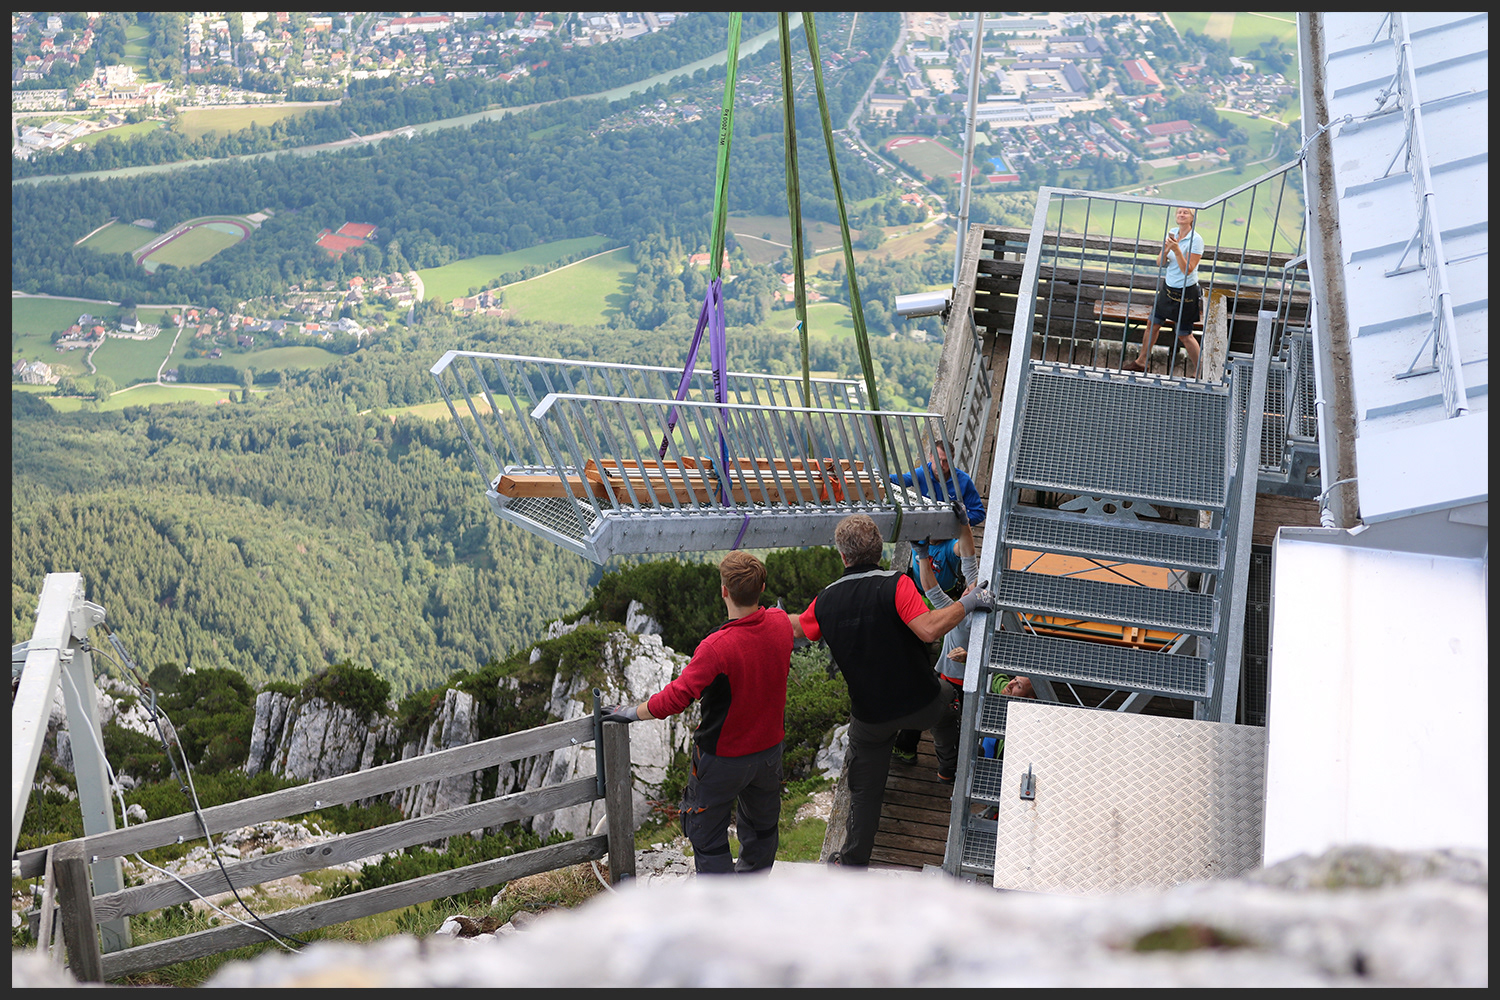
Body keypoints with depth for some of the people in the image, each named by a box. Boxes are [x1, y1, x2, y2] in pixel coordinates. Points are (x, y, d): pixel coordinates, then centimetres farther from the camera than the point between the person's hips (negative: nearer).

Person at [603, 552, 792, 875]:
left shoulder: (717, 648, -33)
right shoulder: (780, 624, -13)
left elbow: (676, 698, -31)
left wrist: (633, 713, -16)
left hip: (722, 757, -7)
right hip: (770, 746, 7)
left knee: (707, 835, 12)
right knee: (762, 823, 27)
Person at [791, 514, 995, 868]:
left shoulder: (826, 601, -7)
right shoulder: (895, 584, -22)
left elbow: (798, 627, 13)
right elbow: (928, 629, -34)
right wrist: (967, 602, -23)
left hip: (870, 716, 1)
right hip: (920, 703, -1)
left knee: (865, 790, 15)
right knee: (944, 695, 35)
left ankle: (853, 861, 19)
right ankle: (951, 765, 55)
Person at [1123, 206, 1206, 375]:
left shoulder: (1196, 240, -16)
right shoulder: (1171, 234, 3)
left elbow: (1187, 270, -20)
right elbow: (1160, 263, 2)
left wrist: (1177, 250, -30)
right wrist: (1166, 249, -18)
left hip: (1185, 292, -7)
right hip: (1168, 287, 7)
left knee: (1184, 335, 0)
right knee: (1152, 325, 11)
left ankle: (1200, 371, 13)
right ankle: (1141, 362, 27)